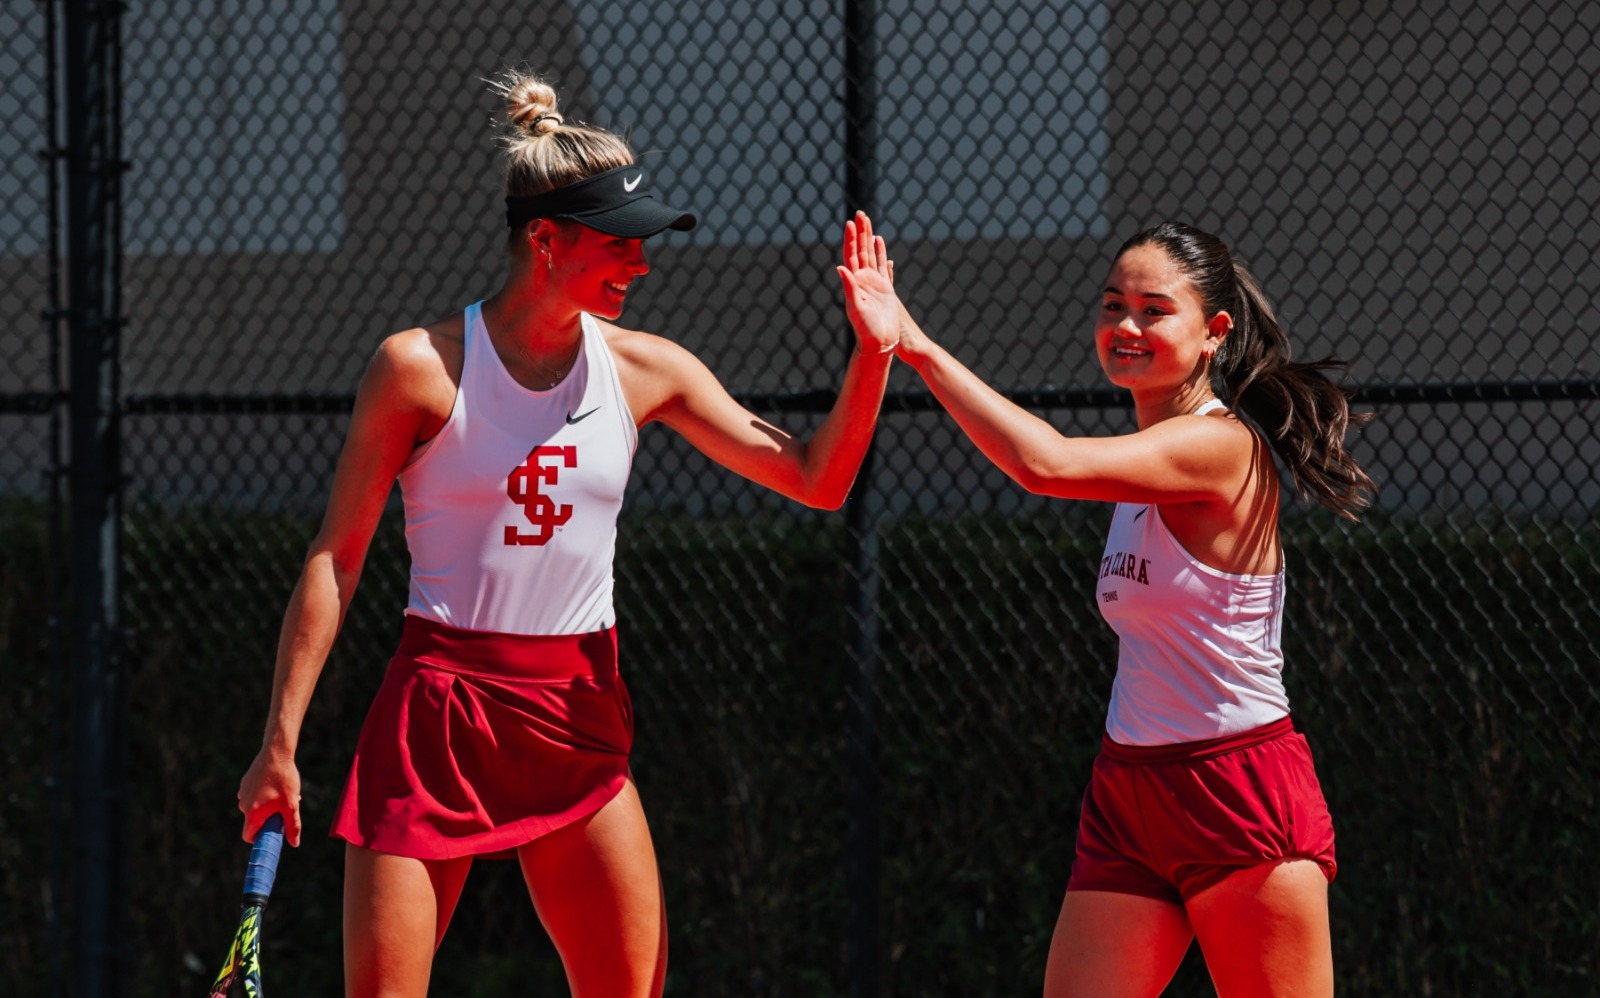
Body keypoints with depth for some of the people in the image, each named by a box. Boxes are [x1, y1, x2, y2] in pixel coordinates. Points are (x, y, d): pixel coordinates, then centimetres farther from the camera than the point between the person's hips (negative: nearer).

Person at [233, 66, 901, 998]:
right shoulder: (422, 366, -8)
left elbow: (815, 479, 4)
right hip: (438, 711, -4)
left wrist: (874, 351, -11)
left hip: (579, 716, 4)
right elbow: (333, 561, -5)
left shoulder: (645, 369, 3)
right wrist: (281, 742, -8)